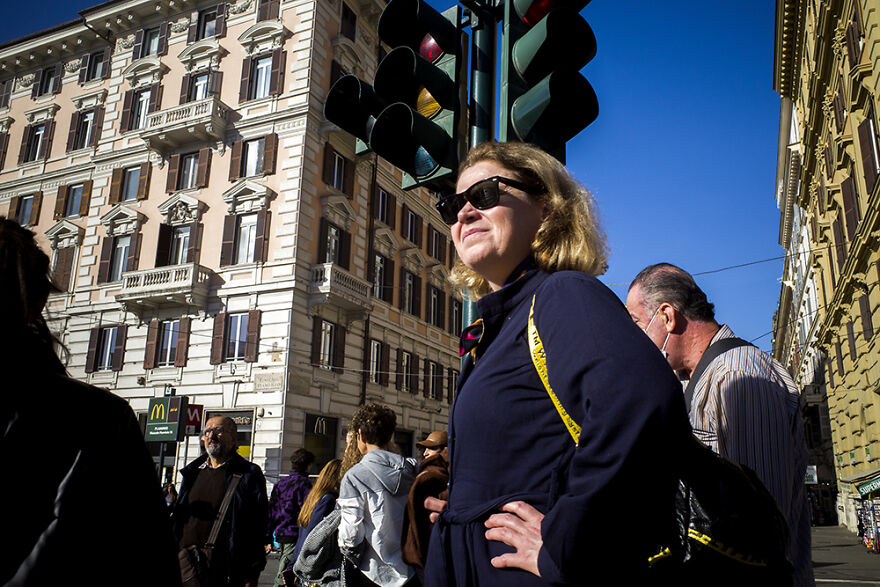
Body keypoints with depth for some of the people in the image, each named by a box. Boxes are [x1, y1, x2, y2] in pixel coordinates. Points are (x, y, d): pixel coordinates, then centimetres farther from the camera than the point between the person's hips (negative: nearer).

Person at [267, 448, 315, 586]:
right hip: (295, 536, -7)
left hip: (281, 535, 7)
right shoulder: (304, 483, -8)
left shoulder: (280, 484, 14)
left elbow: (271, 512, 15)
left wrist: (268, 539, 19)